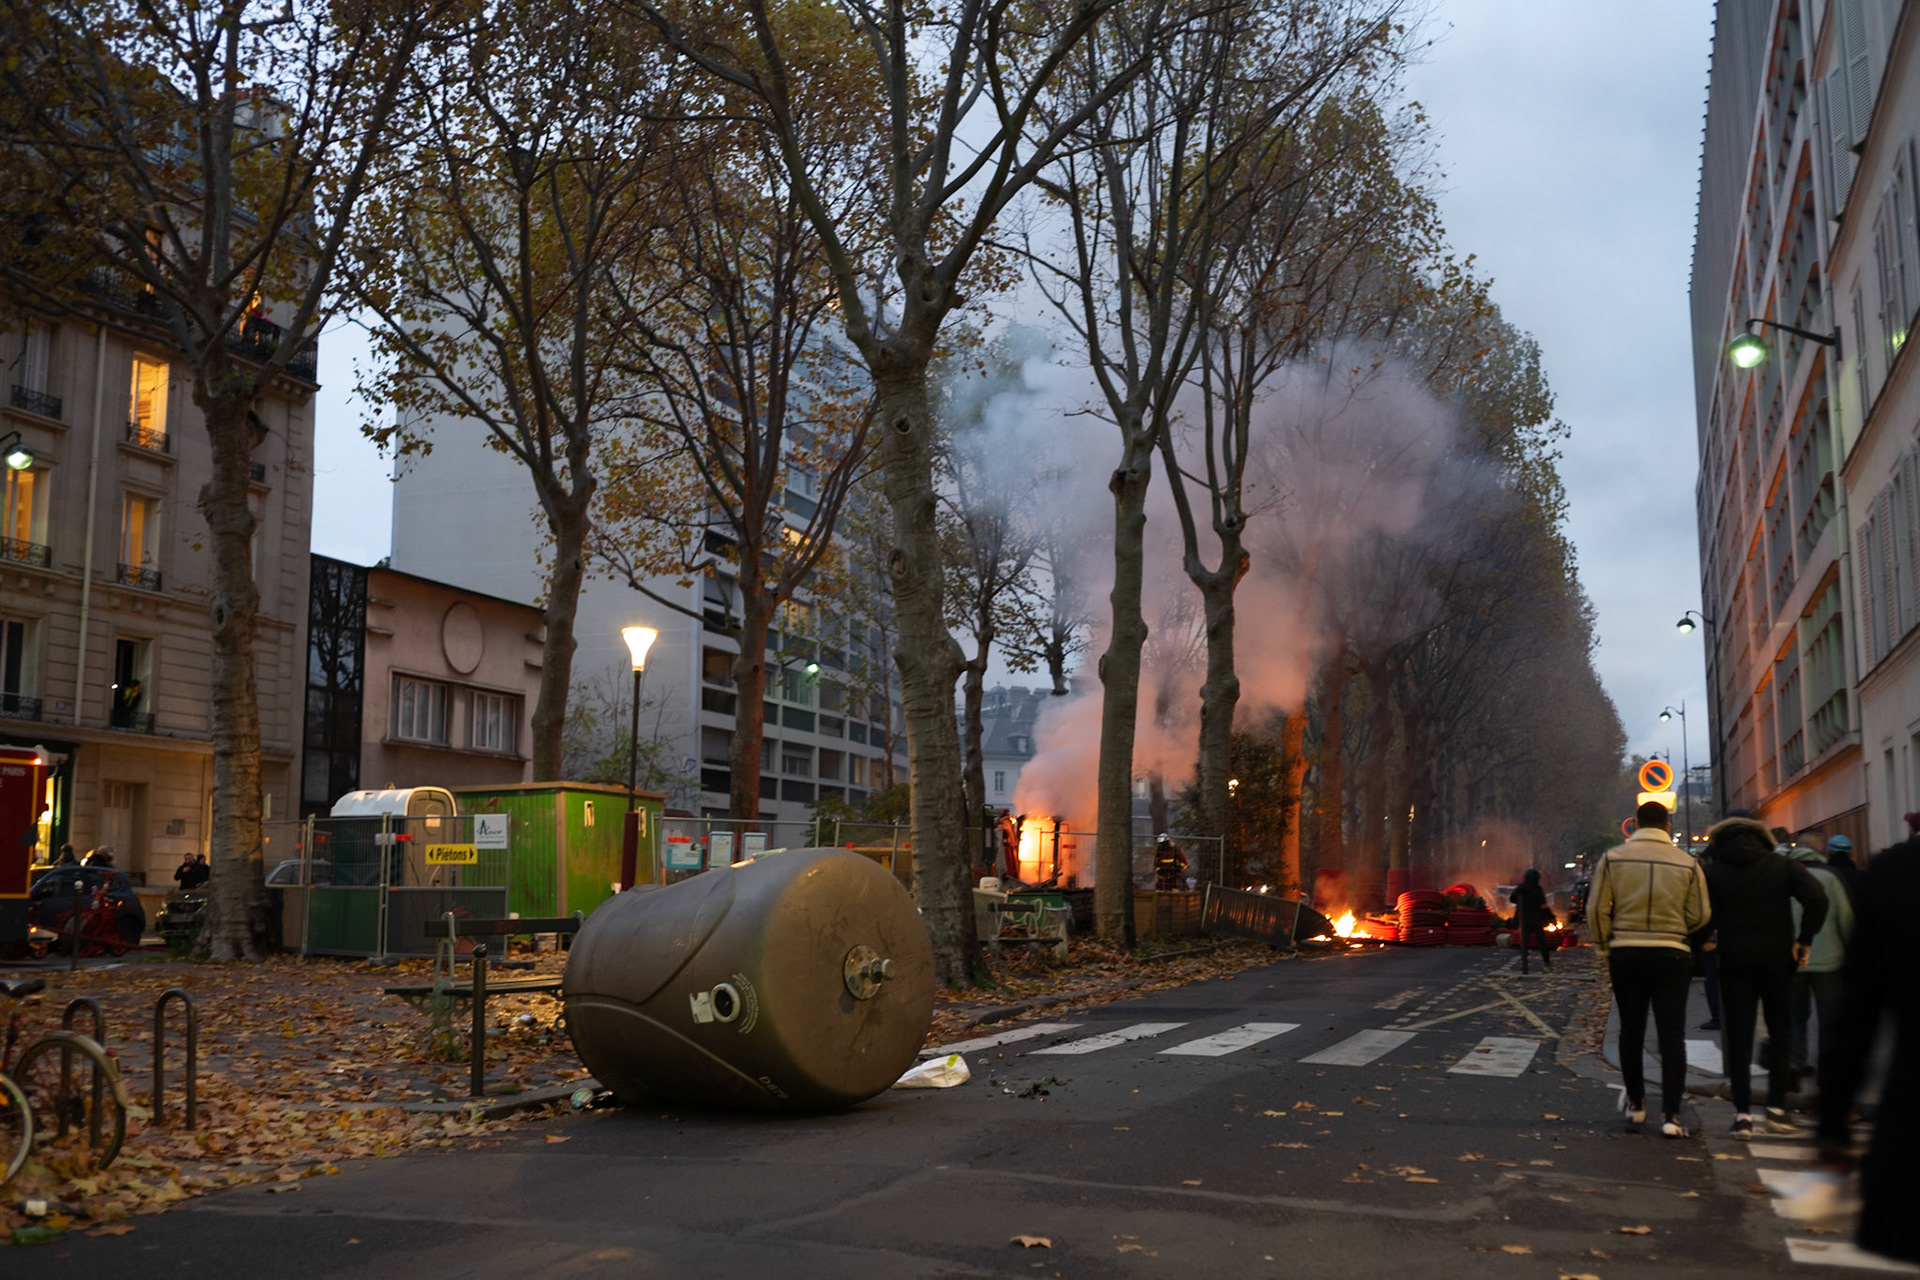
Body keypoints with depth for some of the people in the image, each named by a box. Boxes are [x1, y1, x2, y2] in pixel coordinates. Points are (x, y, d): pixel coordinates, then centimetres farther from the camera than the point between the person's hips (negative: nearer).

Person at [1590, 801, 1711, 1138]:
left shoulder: (1614, 858, -3)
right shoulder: (1687, 864, -3)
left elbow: (1597, 909, -4)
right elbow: (1701, 915, -1)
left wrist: (1604, 948, 10)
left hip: (1625, 954, 1)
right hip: (1672, 956, -1)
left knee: (1631, 1030, 14)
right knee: (1672, 1034, 2)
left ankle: (1635, 1104, 26)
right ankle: (1671, 1114, -4)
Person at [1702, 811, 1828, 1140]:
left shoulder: (1713, 871, 1)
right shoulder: (1781, 865, 3)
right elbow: (1817, 897, -11)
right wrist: (1805, 940, -5)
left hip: (1735, 963, -1)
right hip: (1778, 960, 1)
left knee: (1738, 1038, 3)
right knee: (1781, 1033, 13)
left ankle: (1743, 1114, 0)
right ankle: (1777, 1108, 9)